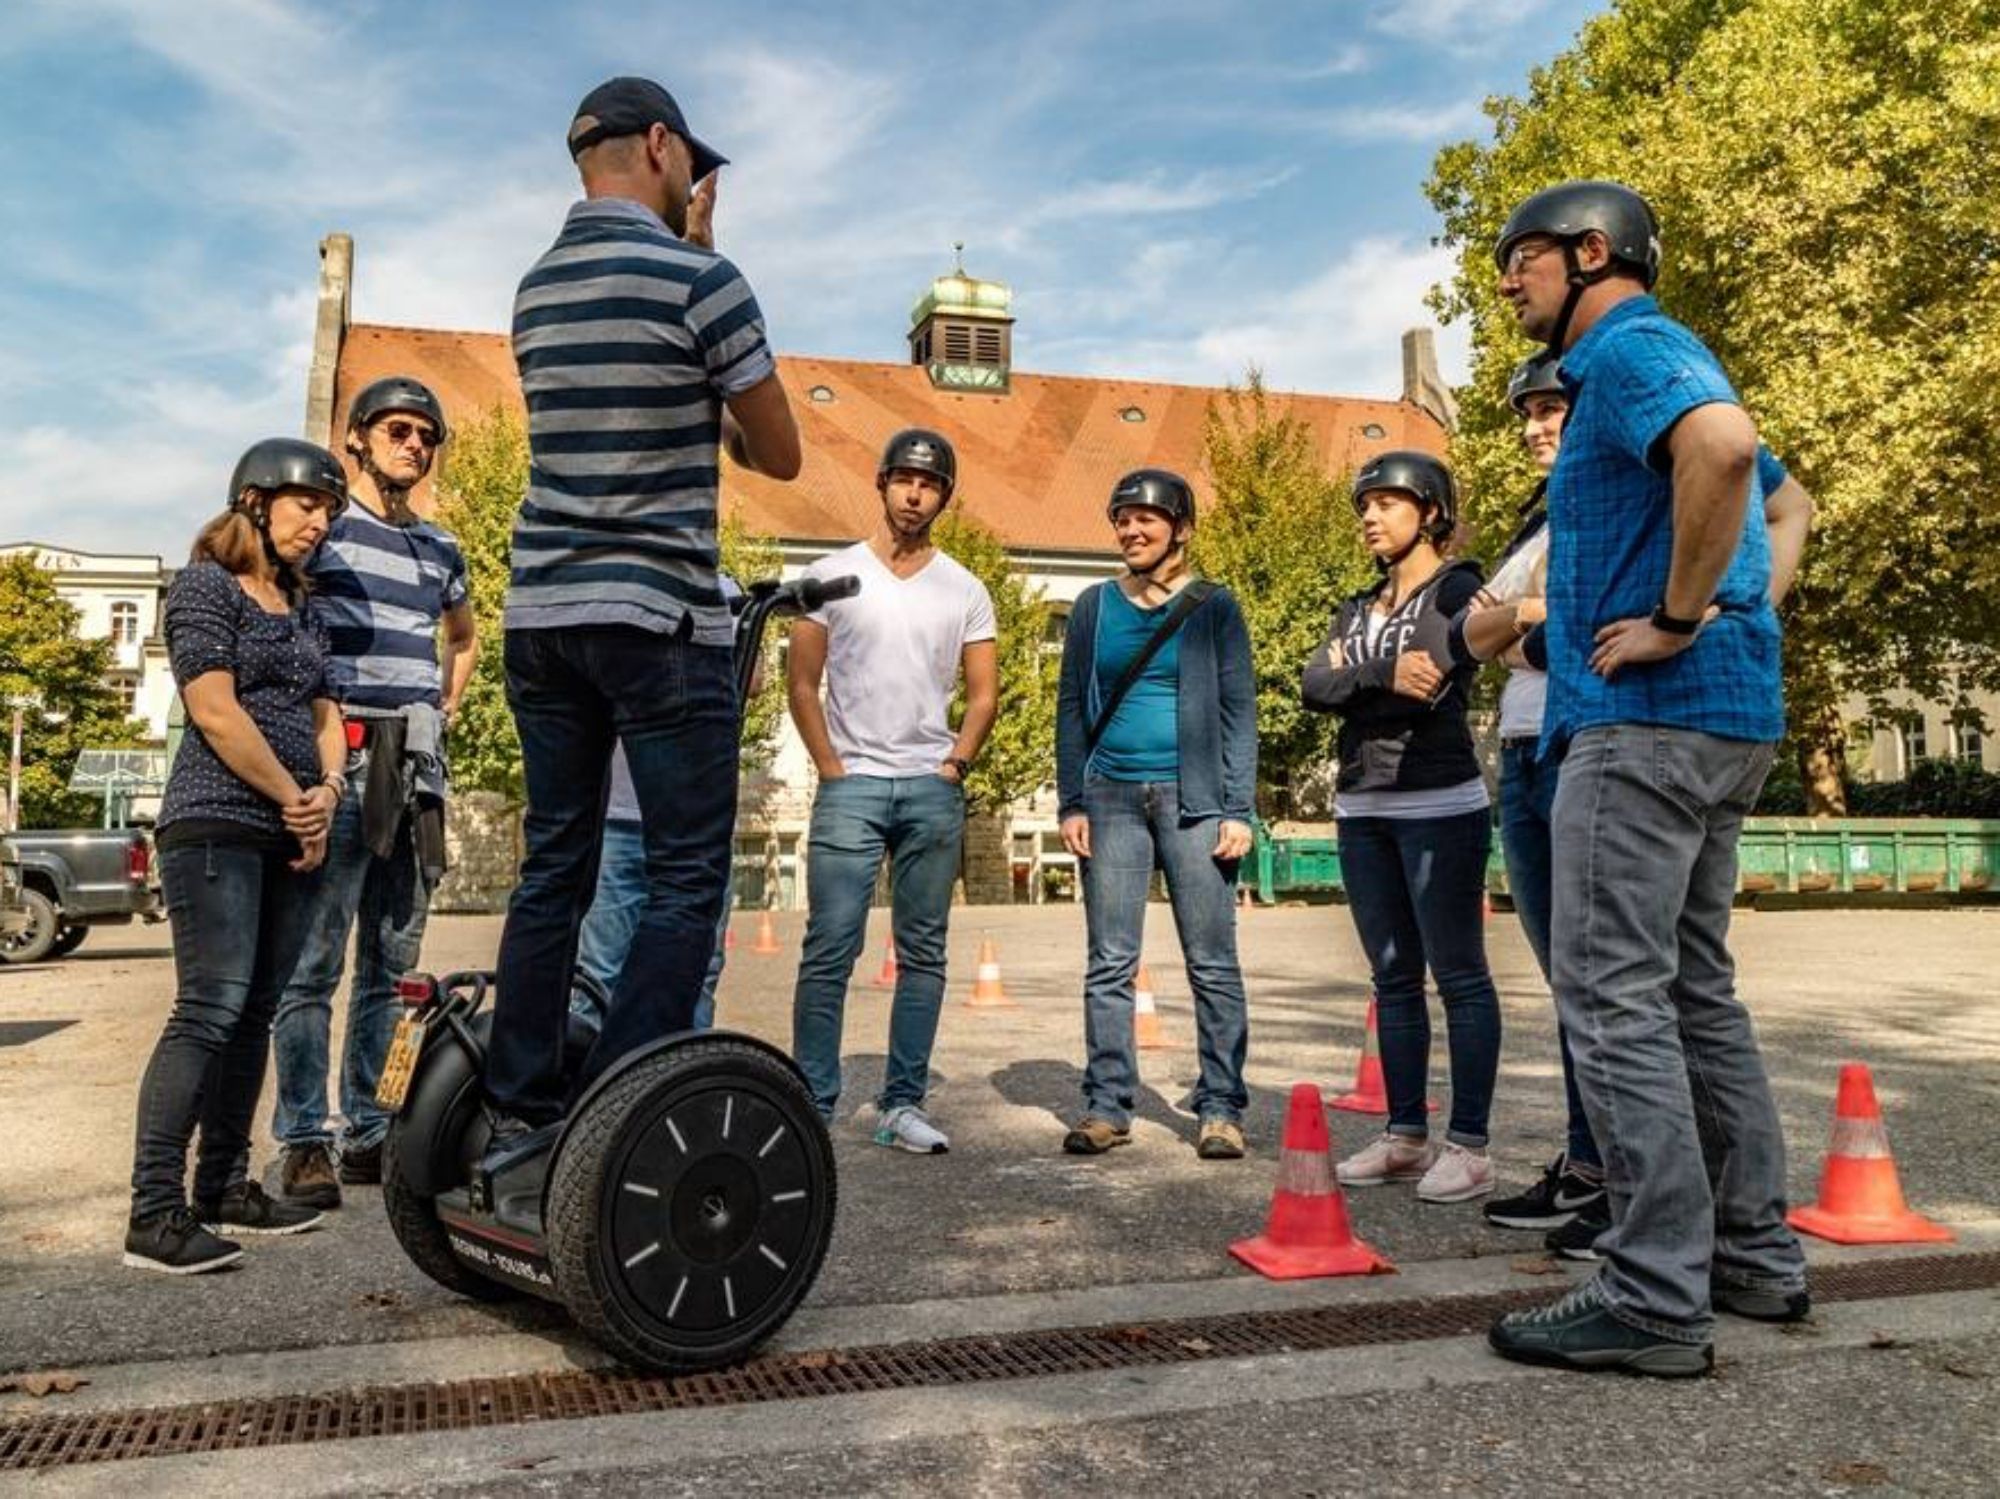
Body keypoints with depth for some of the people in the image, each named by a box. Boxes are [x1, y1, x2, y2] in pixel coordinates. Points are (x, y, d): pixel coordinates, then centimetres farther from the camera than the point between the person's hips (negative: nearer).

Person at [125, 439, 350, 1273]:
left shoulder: (298, 606, 20)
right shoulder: (205, 585, -2)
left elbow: (324, 713, 18)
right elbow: (215, 712, -12)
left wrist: (327, 794, -2)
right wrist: (294, 799, -8)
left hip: (291, 835, 8)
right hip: (217, 827, -8)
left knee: (255, 1014, 7)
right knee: (209, 1011, -14)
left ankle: (223, 1186, 15)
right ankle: (154, 1213, -12)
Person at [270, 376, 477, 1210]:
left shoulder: (440, 548, 19)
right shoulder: (324, 525, 3)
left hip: (419, 766, 6)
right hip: (344, 756, -6)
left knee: (392, 965, 9)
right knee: (315, 963, -7)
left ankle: (368, 1133, 17)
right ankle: (304, 1142, 0)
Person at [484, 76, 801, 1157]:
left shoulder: (537, 291, 13)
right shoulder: (701, 282, -8)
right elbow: (779, 456, -1)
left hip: (542, 614, 7)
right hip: (658, 619, -7)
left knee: (553, 867, 12)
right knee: (686, 879, -1)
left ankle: (518, 1115, 16)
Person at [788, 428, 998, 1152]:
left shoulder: (964, 591, 11)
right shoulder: (833, 575, 6)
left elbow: (983, 694, 11)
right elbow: (802, 683, 4)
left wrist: (953, 766, -2)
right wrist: (832, 769, -4)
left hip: (933, 791, 2)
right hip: (851, 785, -2)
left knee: (923, 953, 5)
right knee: (830, 949, -6)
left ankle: (903, 1105, 13)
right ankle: (814, 1102, 3)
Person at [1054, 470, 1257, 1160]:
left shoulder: (1213, 607, 5)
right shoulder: (1095, 607, 12)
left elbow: (1239, 711, 3)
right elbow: (1071, 706, 12)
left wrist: (1238, 810, -5)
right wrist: (1072, 803, 3)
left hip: (1193, 798, -2)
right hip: (1112, 798, 2)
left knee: (1212, 963, 0)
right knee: (1109, 963, 4)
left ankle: (1221, 1109, 7)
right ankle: (1107, 1105, 11)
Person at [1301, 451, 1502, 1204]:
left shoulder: (1457, 589, -1)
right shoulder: (1356, 609, 18)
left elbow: (1429, 689, -17)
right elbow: (1312, 688, 2)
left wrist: (1347, 683, -6)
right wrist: (1379, 673, -12)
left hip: (1439, 806, -7)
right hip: (1362, 810, 7)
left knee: (1458, 976, -3)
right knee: (1393, 978, 9)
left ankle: (1468, 1144, 1)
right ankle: (1406, 1134, 16)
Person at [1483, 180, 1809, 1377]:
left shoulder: (1630, 349, -8)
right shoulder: (1656, 362, 23)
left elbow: (1723, 444, -31)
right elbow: (1772, 498, 33)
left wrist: (1676, 619, -22)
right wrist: (1724, 610, 18)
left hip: (1650, 713, -10)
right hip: (1725, 717, 10)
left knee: (1614, 993, -9)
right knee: (1695, 986, 15)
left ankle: (1657, 1299, -4)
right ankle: (1756, 1252, 23)